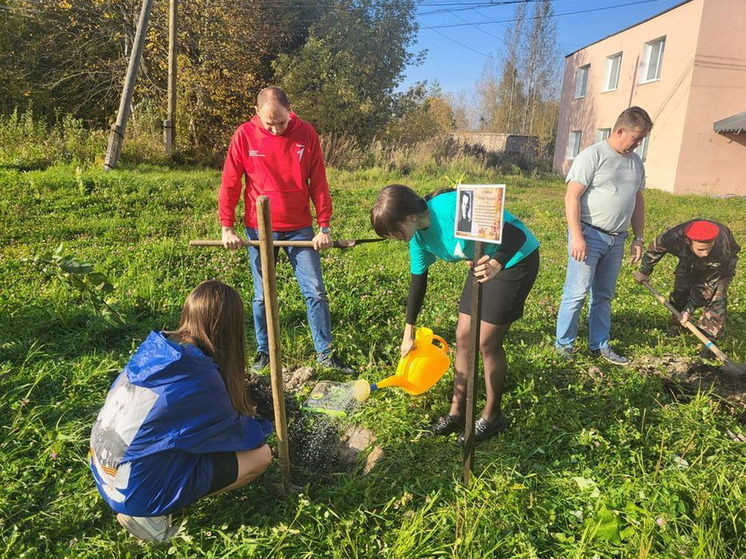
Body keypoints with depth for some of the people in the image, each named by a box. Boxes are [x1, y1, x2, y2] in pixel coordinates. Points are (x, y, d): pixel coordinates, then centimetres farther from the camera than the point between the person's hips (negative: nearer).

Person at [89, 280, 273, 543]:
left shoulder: (154, 348, -3)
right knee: (260, 454, -6)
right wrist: (265, 428, 15)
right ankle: (149, 512, -2)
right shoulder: (201, 378, -24)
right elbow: (236, 433, -6)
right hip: (137, 492, -7)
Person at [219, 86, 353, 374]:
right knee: (262, 295, 8)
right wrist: (227, 227, -4)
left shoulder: (306, 133, -3)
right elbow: (230, 183, -1)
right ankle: (263, 351, 26)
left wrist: (324, 226, -4)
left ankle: (325, 353, 13)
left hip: (299, 228, 1)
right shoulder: (245, 135, -4)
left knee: (316, 292, 1)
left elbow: (319, 182, 0)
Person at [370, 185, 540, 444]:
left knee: (487, 342, -4)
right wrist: (408, 332, 12)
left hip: (516, 258, -8)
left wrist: (495, 265, -52)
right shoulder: (419, 237, -5)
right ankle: (457, 410, 23)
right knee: (463, 336, 7)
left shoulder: (453, 207, -32)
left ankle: (492, 417, 16)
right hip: (486, 264, 8)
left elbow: (515, 233, -32)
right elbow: (417, 282, 7)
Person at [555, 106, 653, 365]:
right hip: (589, 235, -7)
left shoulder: (636, 162, 13)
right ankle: (564, 344, 11)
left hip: (616, 239, 7)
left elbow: (638, 200, 20)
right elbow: (572, 197, -15)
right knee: (577, 293, -4)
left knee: (604, 295, 14)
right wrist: (577, 237, -21)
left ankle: (600, 345, 25)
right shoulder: (593, 155, -9)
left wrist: (638, 238, 16)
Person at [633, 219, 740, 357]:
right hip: (691, 260, 3)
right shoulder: (675, 237, -41)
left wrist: (690, 308, -30)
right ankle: (677, 325, 27)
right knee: (680, 290, 3)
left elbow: (707, 284, -32)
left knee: (716, 297, -18)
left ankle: (709, 340, -11)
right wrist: (644, 271, -3)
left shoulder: (722, 251, -45)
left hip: (721, 266, -3)